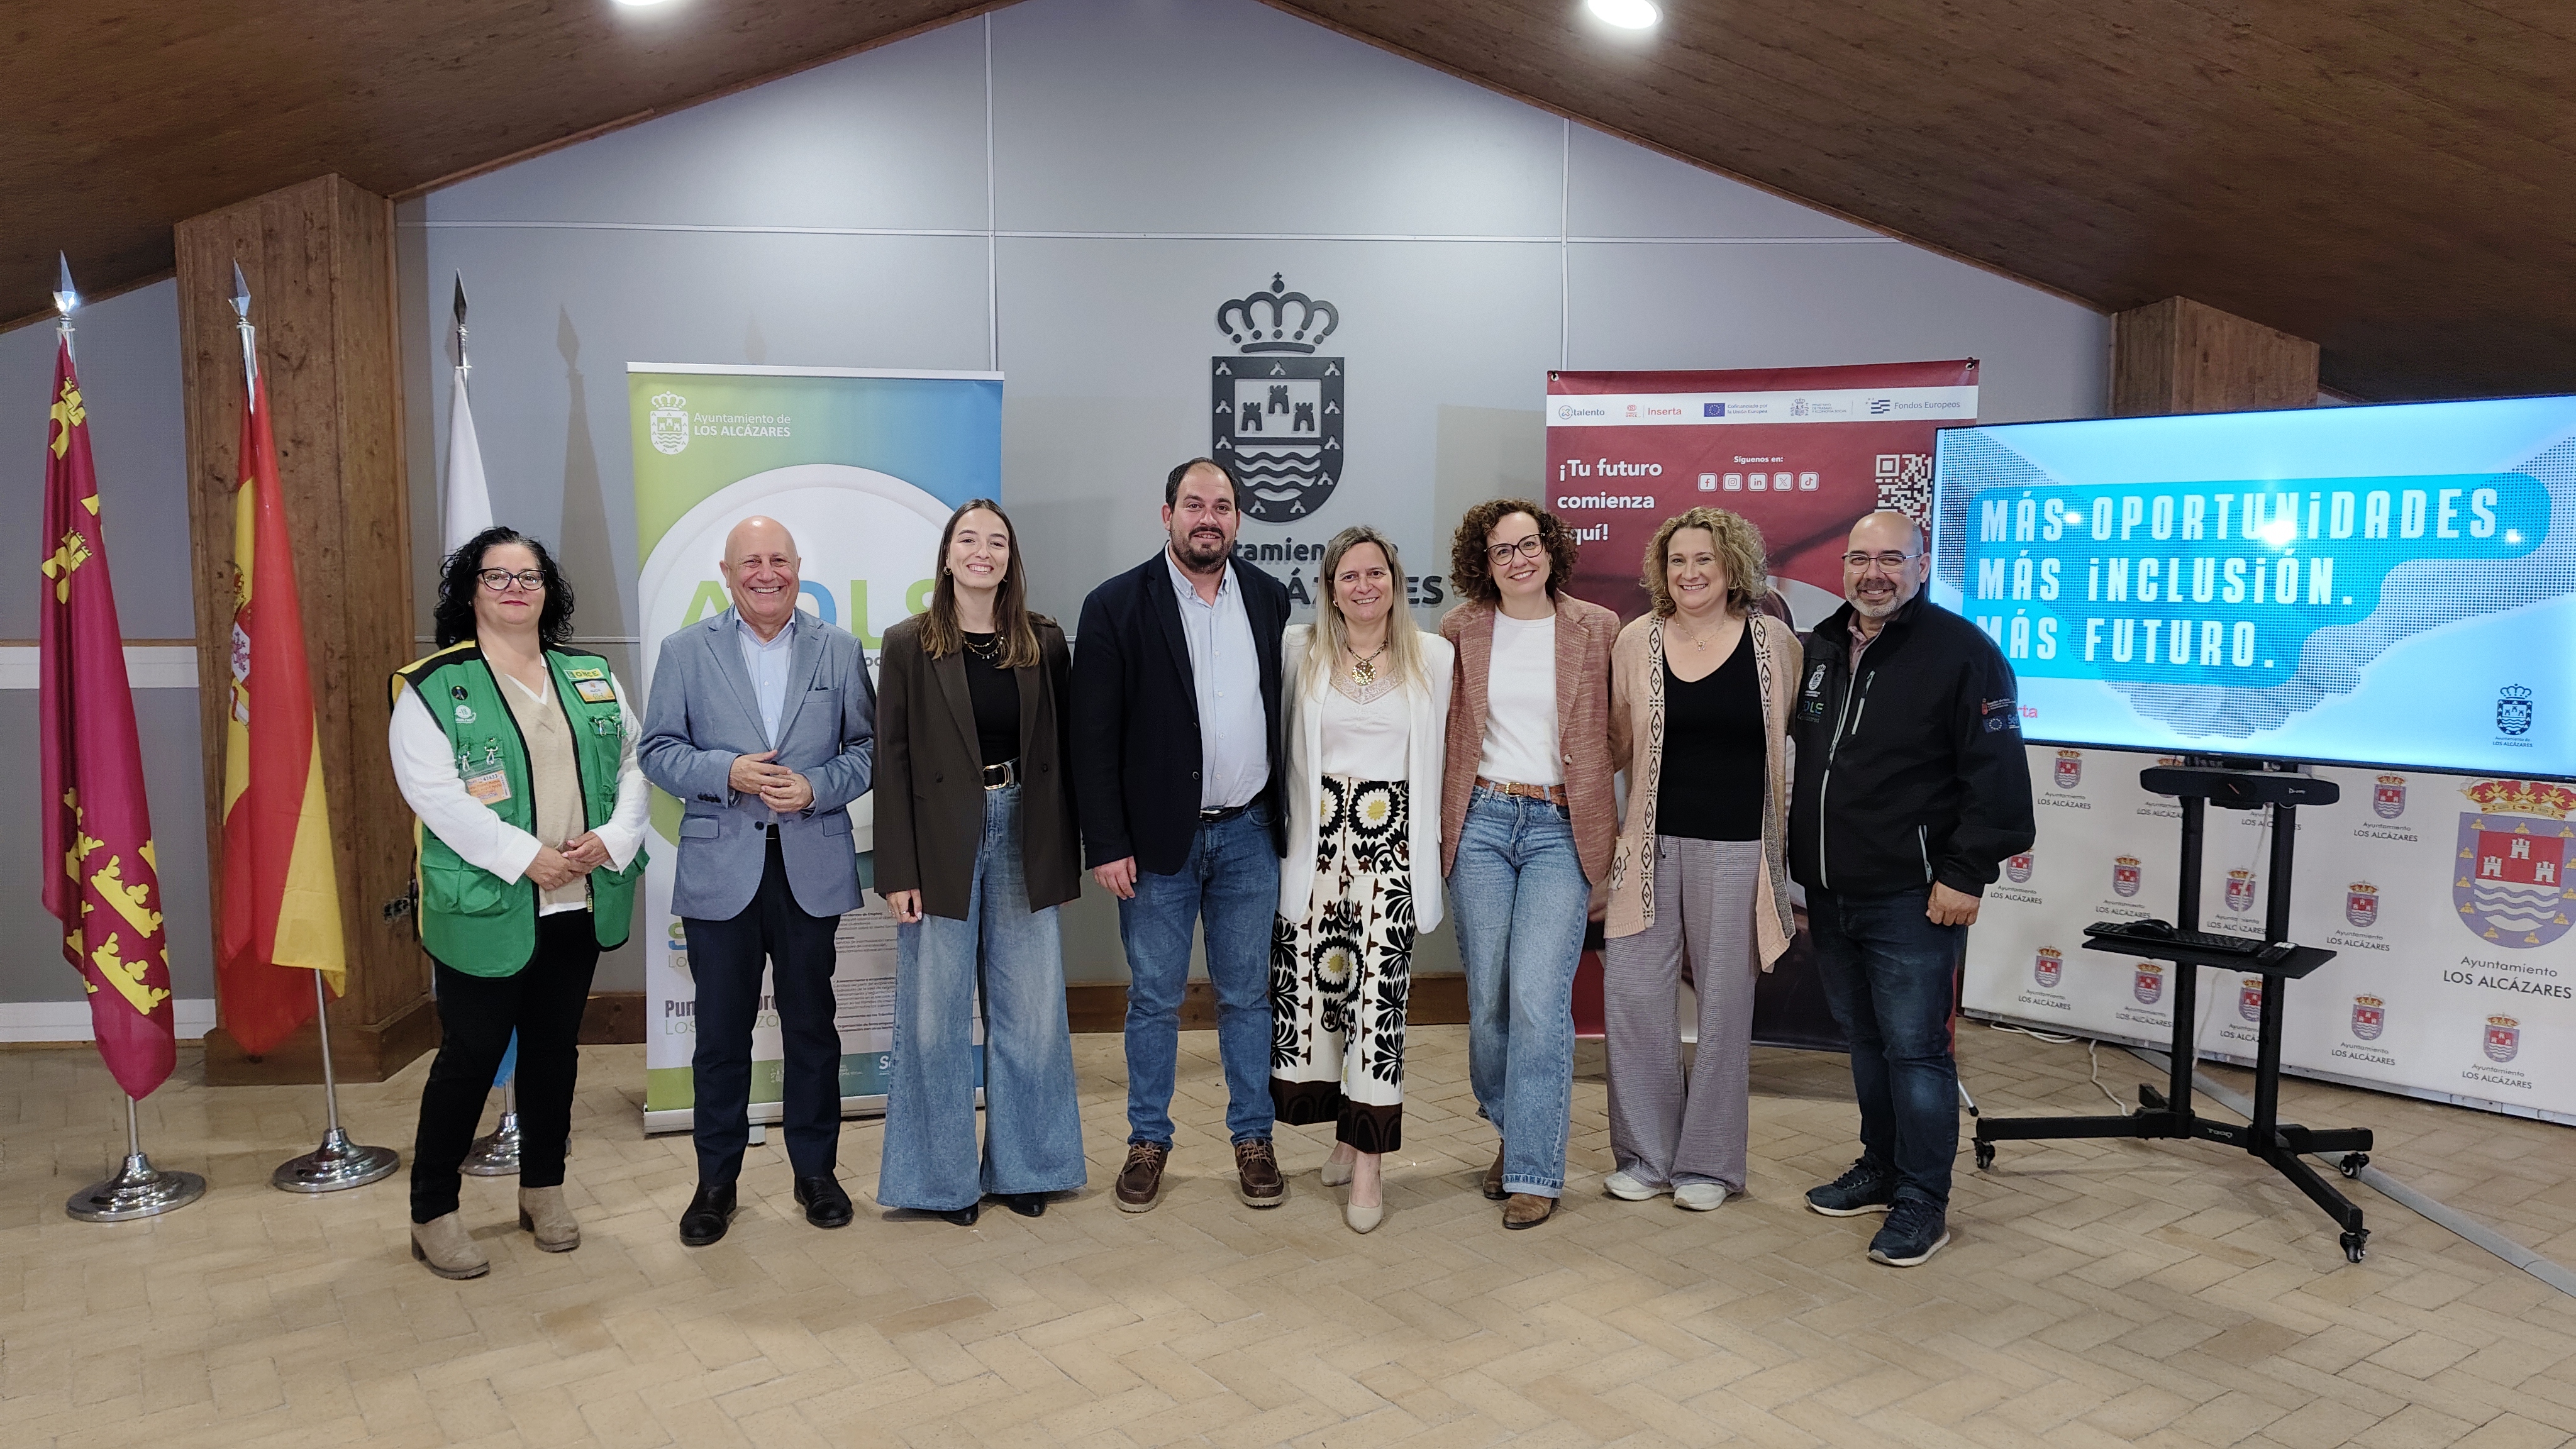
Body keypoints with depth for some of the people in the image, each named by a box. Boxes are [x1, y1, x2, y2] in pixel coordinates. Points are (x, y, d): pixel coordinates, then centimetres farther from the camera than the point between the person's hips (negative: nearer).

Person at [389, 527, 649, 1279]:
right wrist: (526, 857, -20)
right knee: (470, 1057, 3)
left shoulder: (592, 678, 10)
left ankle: (544, 1188, 31)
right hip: (483, 908, -4)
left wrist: (613, 838, -9)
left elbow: (632, 764, 8)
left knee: (555, 1049, 15)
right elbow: (435, 794, -15)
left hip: (578, 904, 5)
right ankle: (432, 1212, 18)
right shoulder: (432, 688, -6)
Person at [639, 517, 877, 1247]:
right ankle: (716, 1180, 20)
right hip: (720, 868, 0)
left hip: (812, 866, 1)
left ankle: (815, 1170, 24)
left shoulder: (839, 650, 6)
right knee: (721, 1031, 6)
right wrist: (727, 772, -15)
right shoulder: (686, 651, 4)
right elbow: (658, 751, 1)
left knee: (811, 1024, 10)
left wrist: (817, 788, -12)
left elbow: (866, 747, 5)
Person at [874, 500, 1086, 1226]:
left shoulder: (1043, 642, 4)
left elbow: (1064, 750, 6)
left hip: (1024, 842, 2)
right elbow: (892, 760, -4)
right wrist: (898, 871, -9)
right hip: (942, 846, -2)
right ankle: (944, 1174, 22)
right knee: (937, 1016, 6)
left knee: (1029, 1011, 9)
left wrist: (1066, 854, 2)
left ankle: (1022, 1165, 25)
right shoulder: (910, 644, -2)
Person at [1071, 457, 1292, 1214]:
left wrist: (1290, 819, 4)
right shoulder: (1116, 606, -5)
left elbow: (1290, 713, 9)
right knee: (1154, 1000, 8)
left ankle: (1253, 1138, 24)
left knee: (1248, 995, 11)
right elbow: (1094, 738, -6)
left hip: (1249, 833, 3)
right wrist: (1107, 844, -10)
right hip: (1160, 837, -2)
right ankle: (1148, 1141, 23)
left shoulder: (1270, 599, 6)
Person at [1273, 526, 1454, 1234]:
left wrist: (1431, 838, 9)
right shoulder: (1300, 650, 6)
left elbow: (1442, 747, 12)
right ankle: (1347, 1131, 22)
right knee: (1308, 983, 0)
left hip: (1391, 838, -1)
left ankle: (1368, 1163, 3)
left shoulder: (1433, 656, 6)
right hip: (1317, 835, 1)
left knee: (1377, 991, -7)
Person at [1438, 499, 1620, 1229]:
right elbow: (1438, 727, 13)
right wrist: (1435, 825, 7)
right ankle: (1509, 1133, 29)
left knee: (1539, 997, -10)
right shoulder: (1461, 630, 6)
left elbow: (1619, 734, 7)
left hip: (1561, 828, -2)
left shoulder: (1598, 629, 3)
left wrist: (1614, 835, 3)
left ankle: (1534, 1170, 2)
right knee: (1487, 998, 7)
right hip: (1480, 820, 2)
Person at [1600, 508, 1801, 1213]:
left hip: (1736, 847, -1)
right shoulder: (1638, 640, 3)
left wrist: (1782, 839, 6)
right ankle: (1646, 1153, 19)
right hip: (1651, 844, 2)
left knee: (1724, 1001, 7)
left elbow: (1791, 742, 8)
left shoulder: (1773, 641, 0)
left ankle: (1709, 1160, 23)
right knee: (1632, 993, 1)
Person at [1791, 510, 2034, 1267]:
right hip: (1829, 894, 7)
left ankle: (1923, 1201, 11)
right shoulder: (1819, 650, 12)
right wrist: (1797, 862, 18)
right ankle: (1881, 1169, 32)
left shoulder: (1963, 652, -9)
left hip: (1912, 898, -7)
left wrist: (1965, 875, -16)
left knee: (1915, 1048, -2)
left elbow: (1996, 776, -13)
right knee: (1863, 1039, 17)